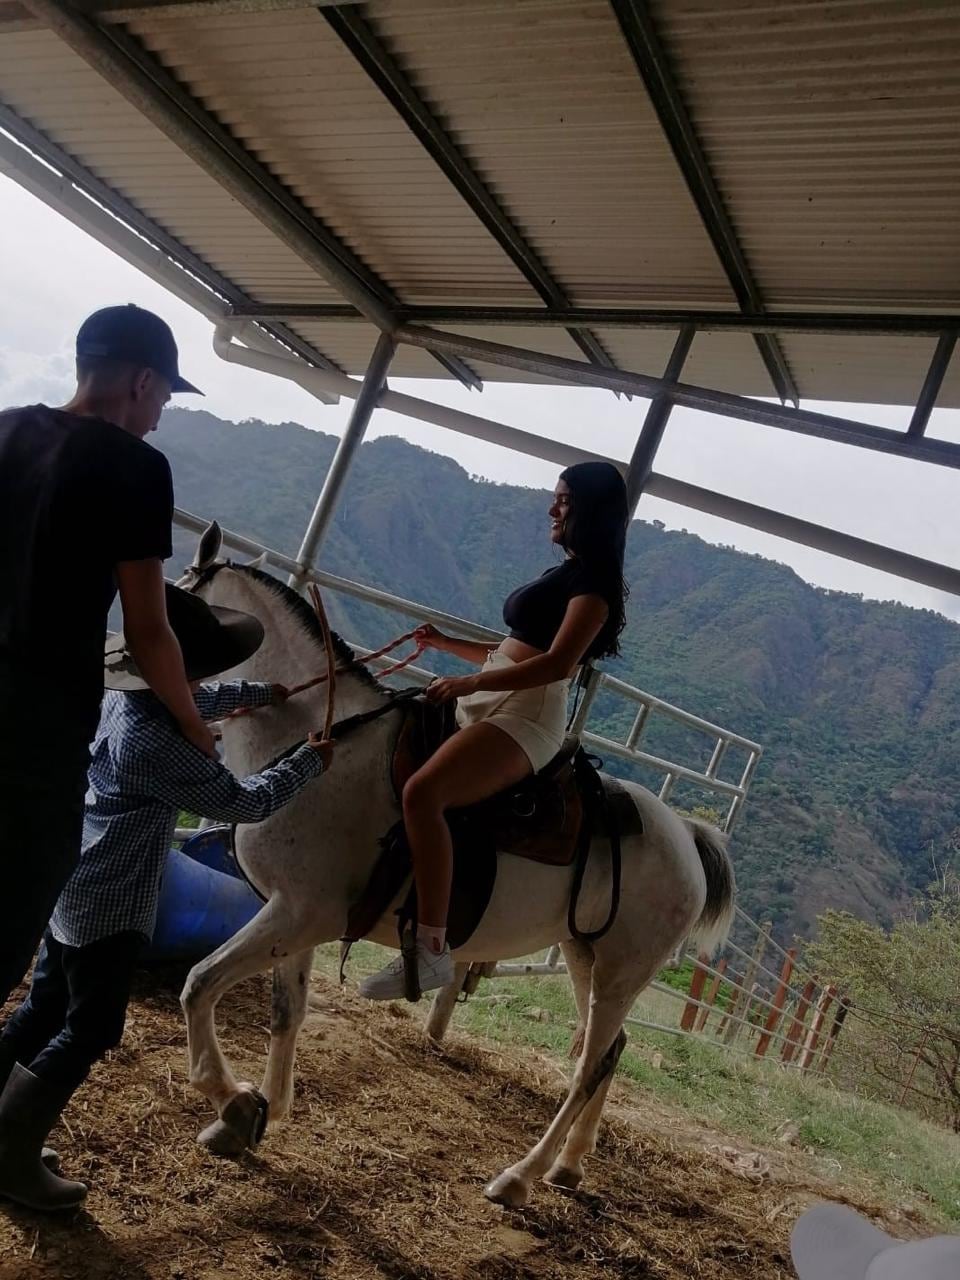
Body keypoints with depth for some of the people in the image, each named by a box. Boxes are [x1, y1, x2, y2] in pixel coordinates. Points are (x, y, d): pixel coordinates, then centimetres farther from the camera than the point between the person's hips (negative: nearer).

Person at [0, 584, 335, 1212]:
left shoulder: (123, 698, -1)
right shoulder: (160, 746, -30)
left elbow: (199, 701, 21)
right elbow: (244, 803, -21)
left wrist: (264, 694, 30)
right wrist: (309, 761, -7)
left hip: (74, 885, 10)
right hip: (110, 904, -10)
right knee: (89, 1030, 4)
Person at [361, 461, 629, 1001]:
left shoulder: (593, 579, -8)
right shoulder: (567, 573, 22)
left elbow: (557, 663, -20)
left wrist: (469, 683, -21)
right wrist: (446, 644, 21)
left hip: (524, 719, -11)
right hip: (488, 706, 11)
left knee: (422, 792, -33)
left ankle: (432, 949, -29)